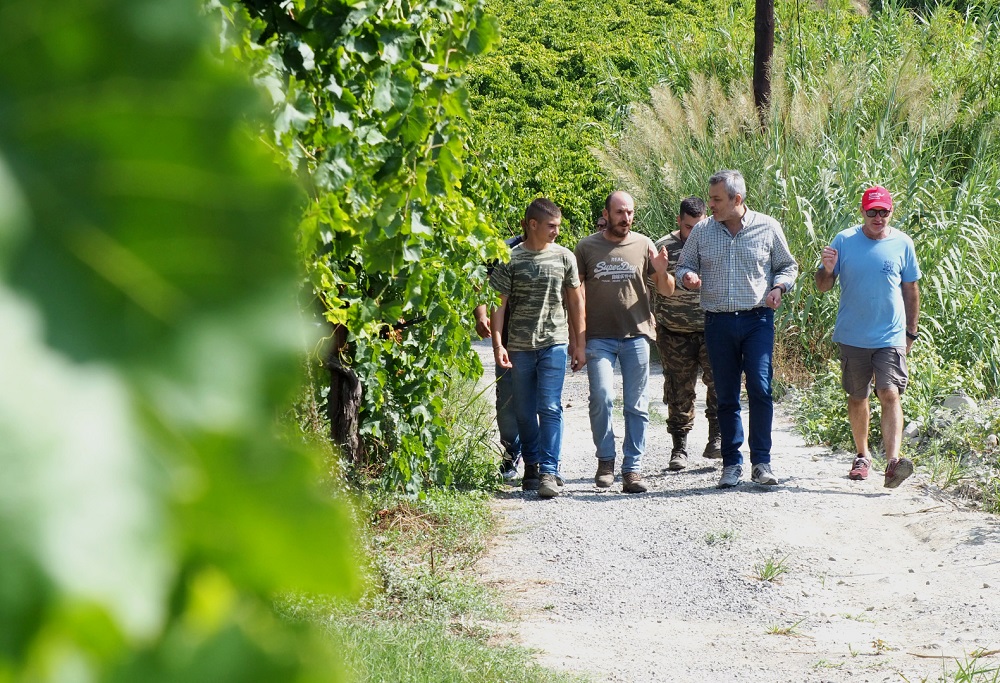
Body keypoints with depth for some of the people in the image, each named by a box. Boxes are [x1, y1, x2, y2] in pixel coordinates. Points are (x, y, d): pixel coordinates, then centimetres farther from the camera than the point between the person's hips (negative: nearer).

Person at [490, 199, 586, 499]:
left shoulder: (564, 257, 5)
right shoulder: (511, 259, 0)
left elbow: (576, 301, 11)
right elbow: (499, 303, -1)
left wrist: (579, 344, 10)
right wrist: (497, 344, -9)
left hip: (554, 342, 0)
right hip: (519, 346, 0)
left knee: (550, 407, -10)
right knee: (524, 410, 8)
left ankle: (549, 471, -12)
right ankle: (531, 465, 24)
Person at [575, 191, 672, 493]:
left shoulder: (644, 245, 5)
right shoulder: (587, 247, 5)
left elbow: (667, 292, 8)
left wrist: (663, 272, -14)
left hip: (636, 335, 1)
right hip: (599, 337, -1)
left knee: (636, 405, 1)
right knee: (601, 397, -13)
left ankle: (633, 469, 7)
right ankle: (605, 460, 5)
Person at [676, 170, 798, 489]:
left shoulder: (767, 228, 3)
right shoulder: (702, 231, 7)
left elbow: (787, 266, 14)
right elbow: (684, 267, 16)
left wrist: (778, 288, -6)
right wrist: (688, 277, -7)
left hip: (757, 319, -2)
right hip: (718, 322, 2)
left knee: (760, 388, -12)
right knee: (726, 396, 5)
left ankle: (761, 462, -4)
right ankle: (732, 463, 13)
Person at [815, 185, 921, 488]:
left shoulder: (902, 244, 2)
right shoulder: (844, 241, 0)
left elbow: (910, 290, 11)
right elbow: (823, 287, 5)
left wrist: (911, 332, 10)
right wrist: (827, 269, -18)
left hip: (891, 337, -1)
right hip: (853, 336, 1)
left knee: (890, 394, -15)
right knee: (857, 397, 12)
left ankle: (893, 460, -25)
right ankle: (862, 455, 30)